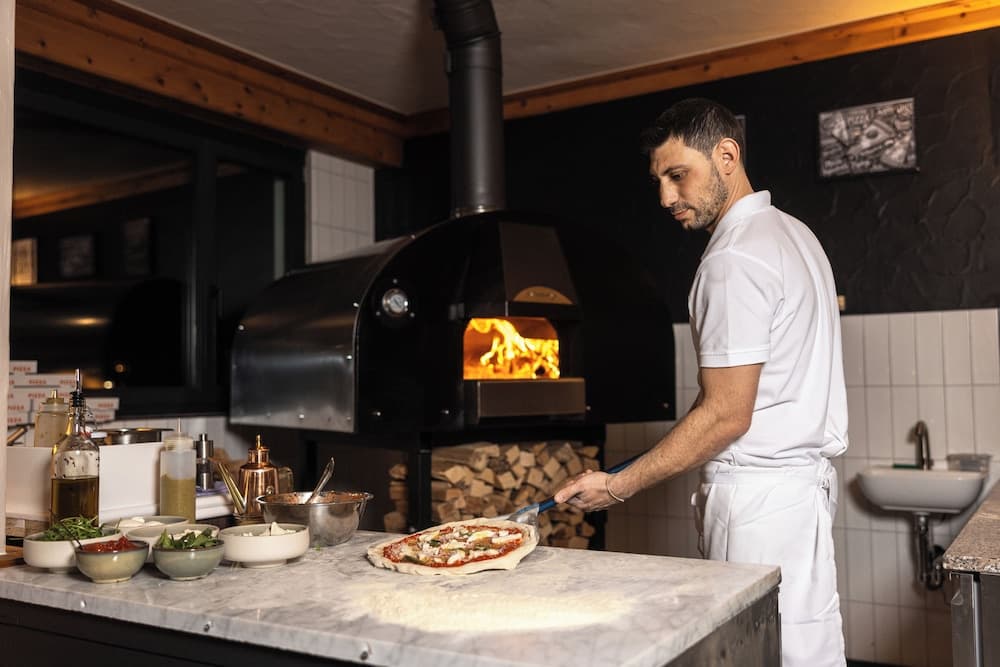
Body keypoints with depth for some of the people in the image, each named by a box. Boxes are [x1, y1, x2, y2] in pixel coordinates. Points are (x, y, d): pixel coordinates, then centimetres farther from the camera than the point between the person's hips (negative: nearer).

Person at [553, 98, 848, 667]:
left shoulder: (735, 260, -18)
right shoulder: (792, 232, 14)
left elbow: (726, 416, -20)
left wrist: (619, 486, -15)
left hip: (759, 490, -10)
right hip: (805, 472, 10)